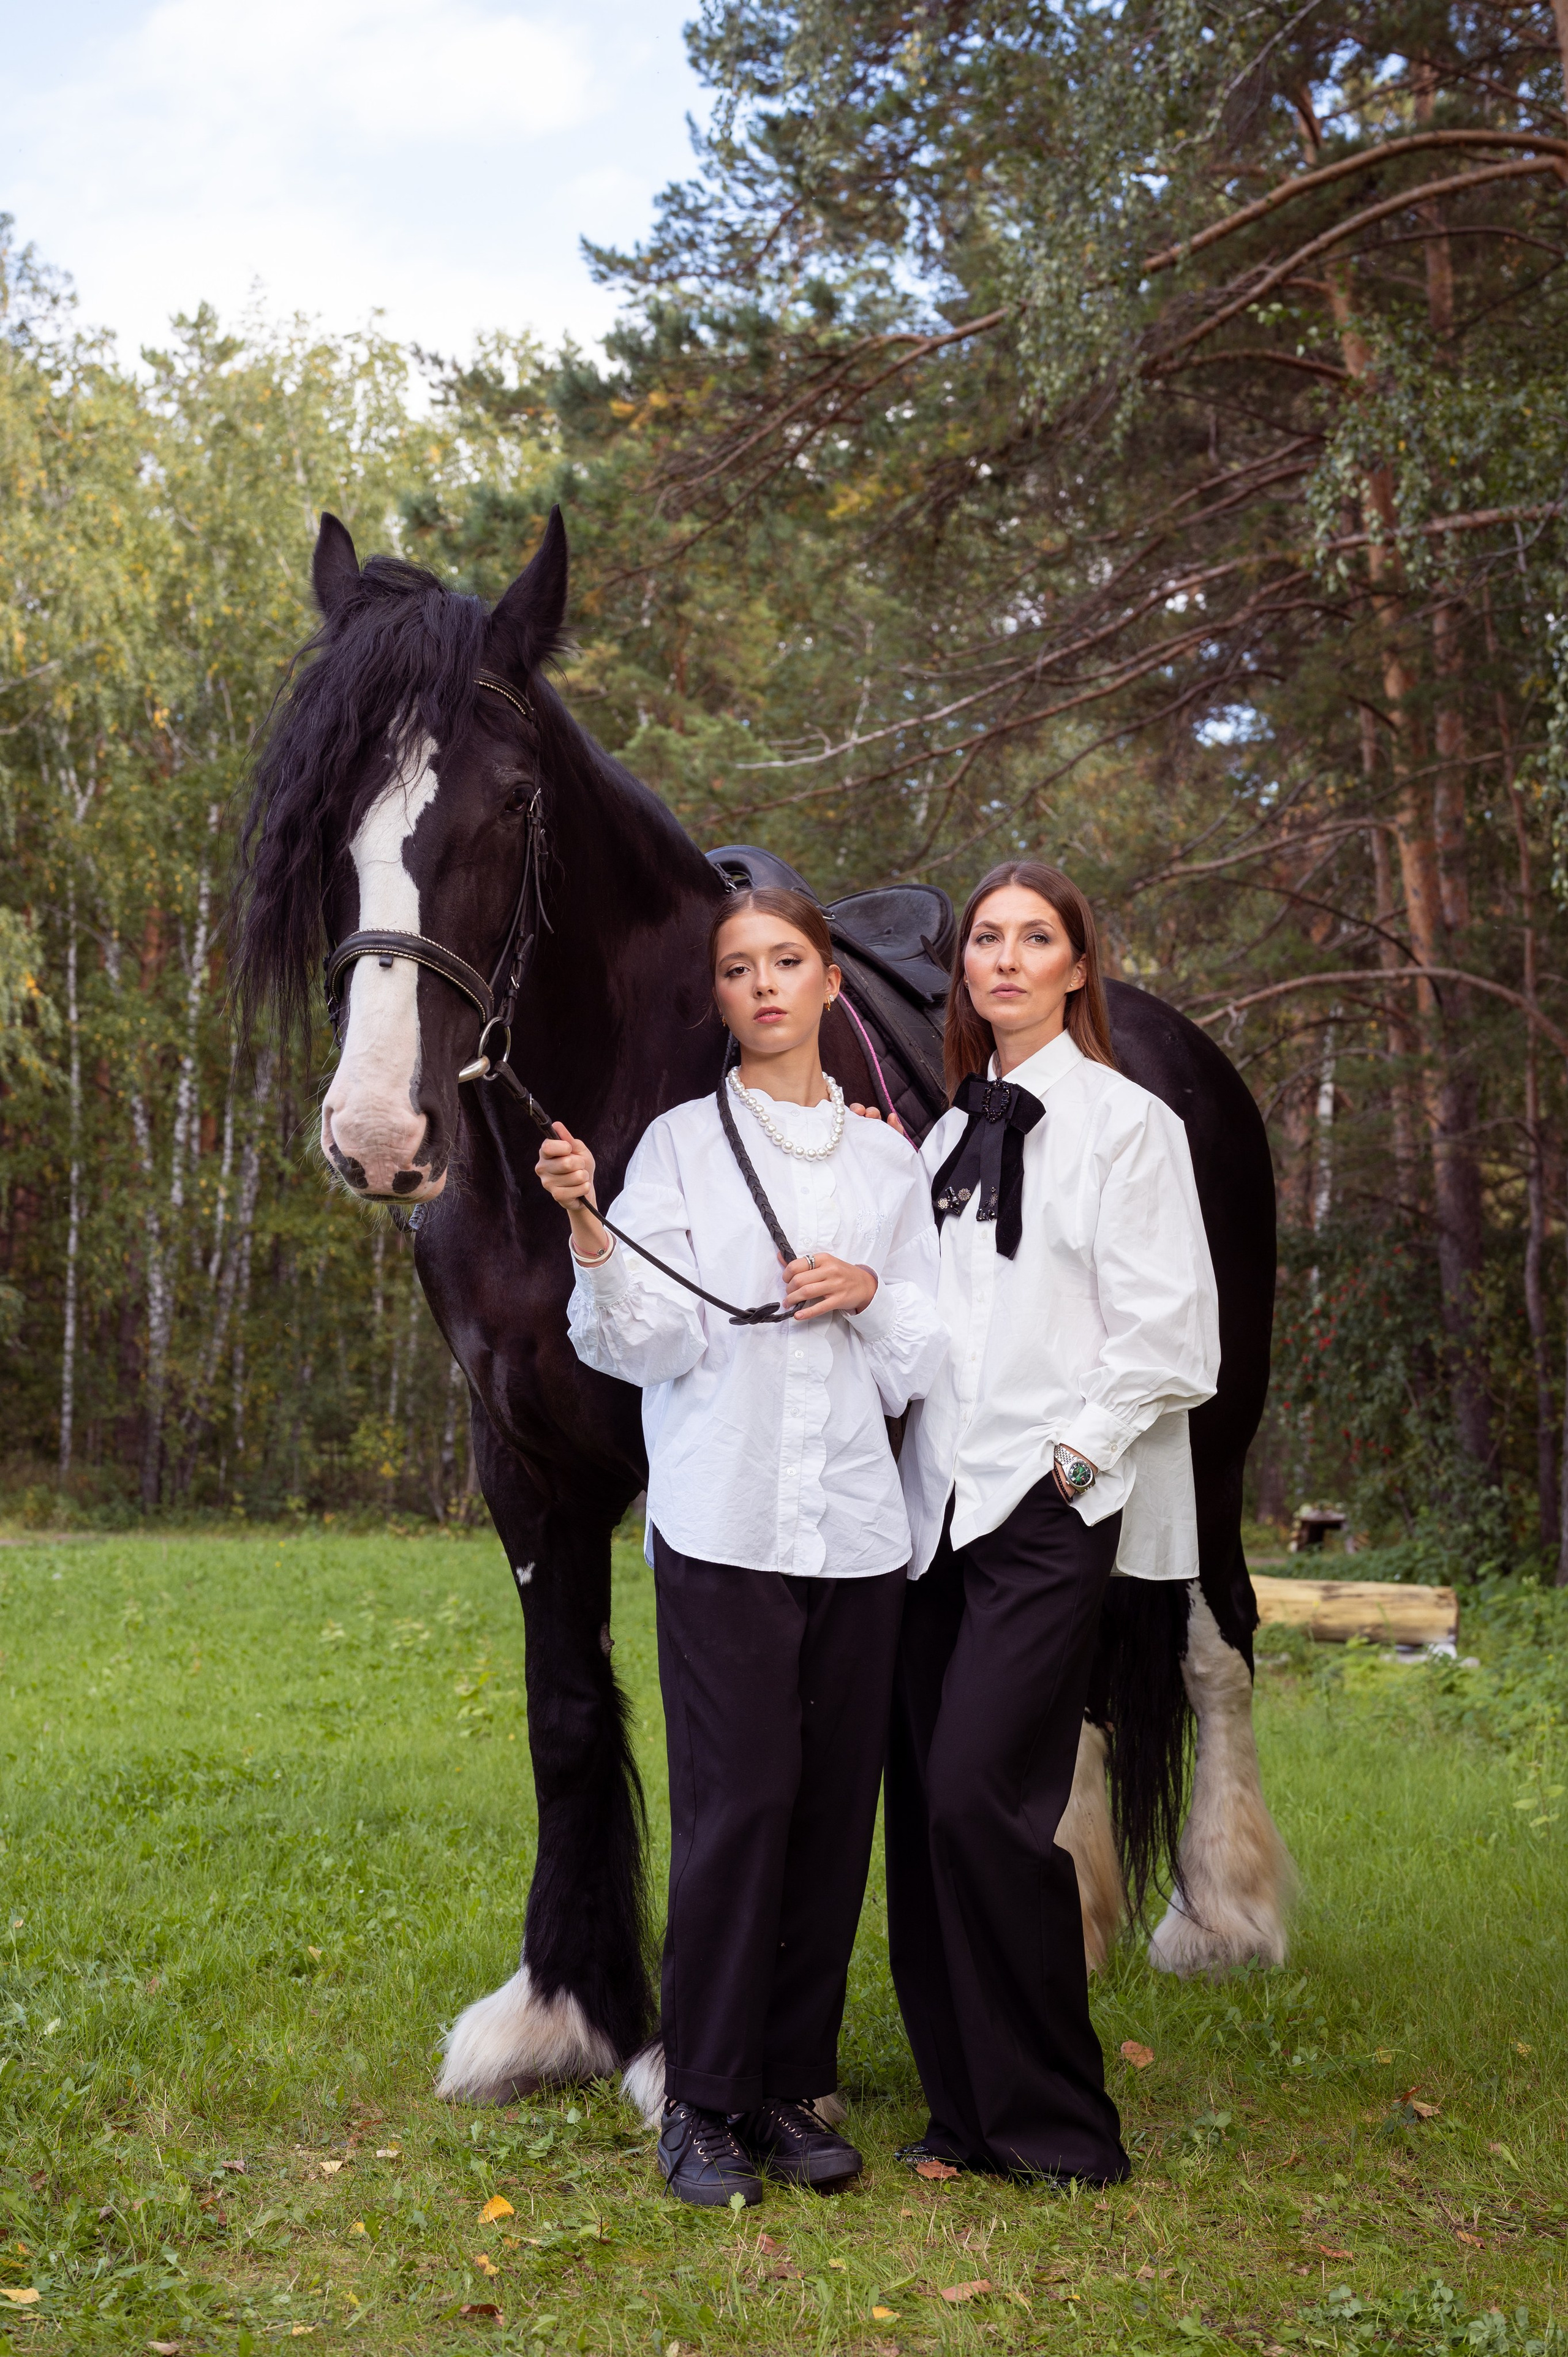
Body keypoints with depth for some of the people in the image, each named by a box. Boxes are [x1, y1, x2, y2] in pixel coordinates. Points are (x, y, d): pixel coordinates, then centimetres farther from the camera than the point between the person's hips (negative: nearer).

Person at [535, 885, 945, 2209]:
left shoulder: (888, 1158, 14)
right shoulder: (682, 1145, 4)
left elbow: (924, 1364, 13)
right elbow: (645, 1345, -4)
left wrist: (870, 1291, -6)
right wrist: (588, 1228, -18)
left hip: (858, 1526, 3)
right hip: (724, 1522, -3)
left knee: (837, 1809, 5)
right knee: (738, 1803, -7)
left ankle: (794, 2090, 16)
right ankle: (705, 2104, 5)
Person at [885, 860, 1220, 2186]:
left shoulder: (1127, 1124, -2)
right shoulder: (950, 1135, 17)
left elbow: (1168, 1340, -7)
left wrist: (1070, 1458, -11)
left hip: (1054, 1510, -6)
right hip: (943, 1505, 7)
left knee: (980, 1800, -14)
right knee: (925, 1809, 4)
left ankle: (1060, 2126, 0)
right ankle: (971, 2114, 16)